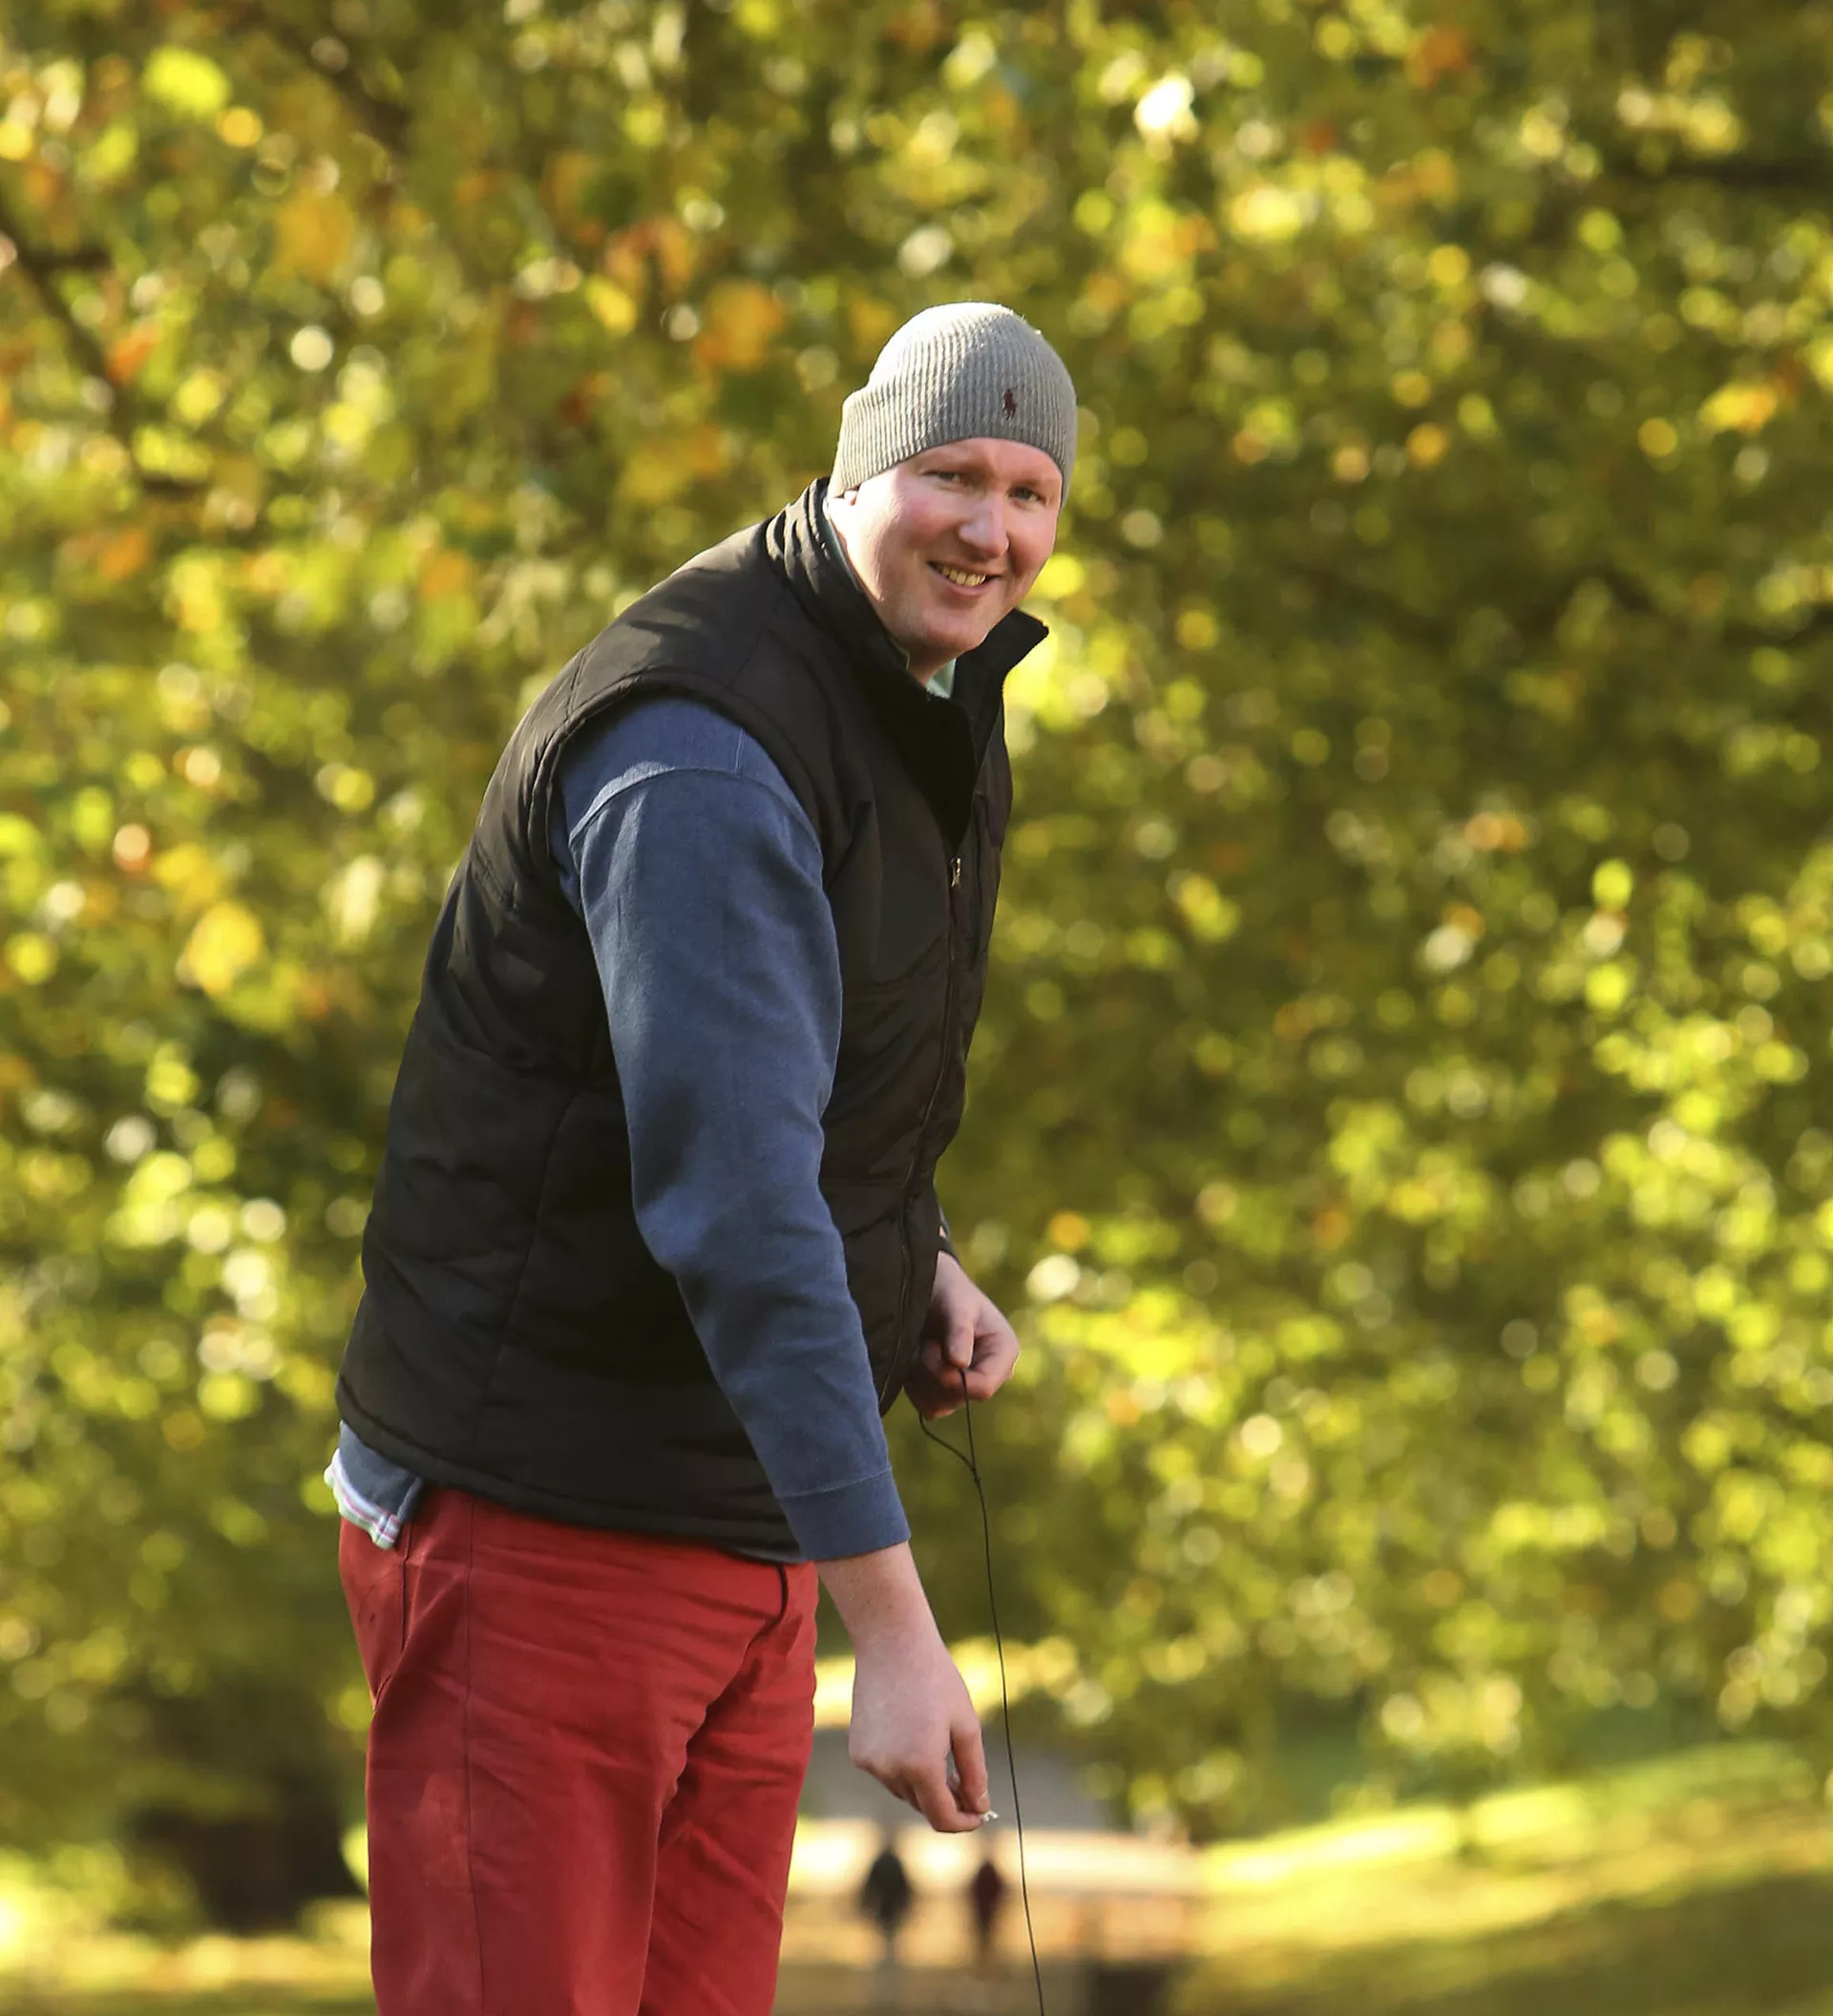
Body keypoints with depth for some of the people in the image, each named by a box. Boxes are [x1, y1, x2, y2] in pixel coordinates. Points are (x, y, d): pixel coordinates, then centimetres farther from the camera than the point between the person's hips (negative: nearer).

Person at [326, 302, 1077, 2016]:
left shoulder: (925, 708, 10)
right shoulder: (703, 749, -21)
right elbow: (730, 1202, -29)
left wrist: (917, 1263, 6)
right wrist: (894, 1625, -32)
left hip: (737, 1524, 9)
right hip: (539, 1526, -9)